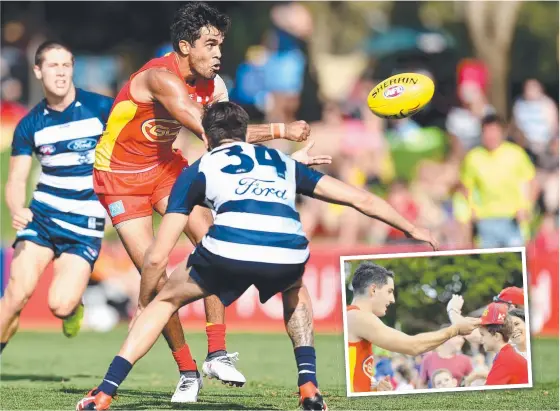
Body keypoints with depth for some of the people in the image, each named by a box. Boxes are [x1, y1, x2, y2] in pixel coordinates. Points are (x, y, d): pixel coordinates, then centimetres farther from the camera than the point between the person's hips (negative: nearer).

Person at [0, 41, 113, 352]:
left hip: (86, 223, -2)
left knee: (59, 305, -15)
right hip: (42, 215, 2)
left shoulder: (101, 108, -5)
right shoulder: (30, 125, 3)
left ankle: (73, 306, 22)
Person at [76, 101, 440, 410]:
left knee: (166, 301, 25)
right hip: (289, 255, 2)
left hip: (229, 252, -2)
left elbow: (158, 258, 24)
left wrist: (143, 305, 39)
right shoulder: (284, 163, 35)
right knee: (296, 290, 40)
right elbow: (361, 200, 35)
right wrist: (413, 230, 47)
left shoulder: (198, 171, 27)